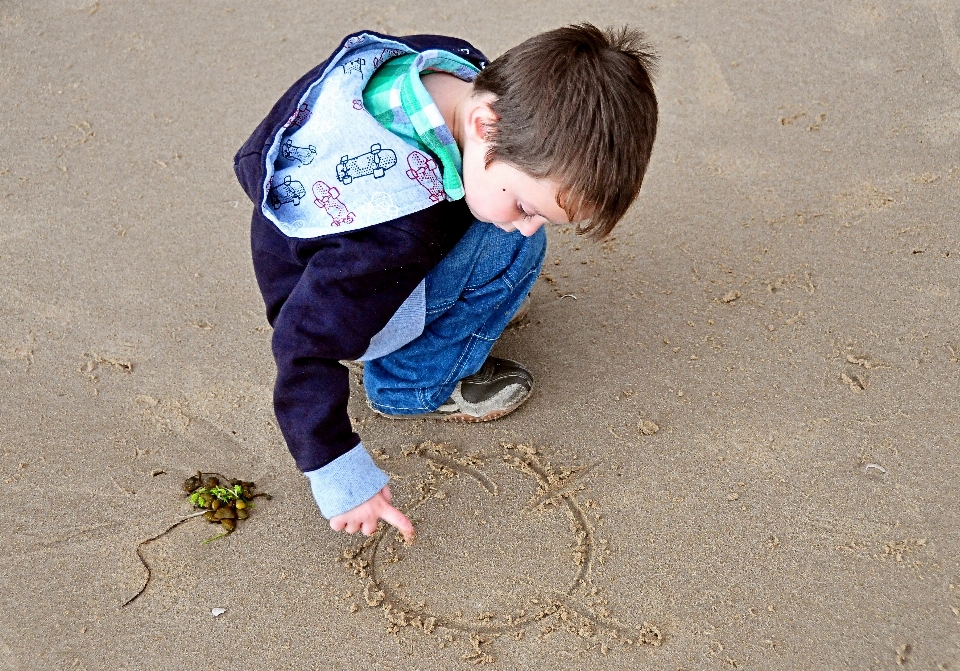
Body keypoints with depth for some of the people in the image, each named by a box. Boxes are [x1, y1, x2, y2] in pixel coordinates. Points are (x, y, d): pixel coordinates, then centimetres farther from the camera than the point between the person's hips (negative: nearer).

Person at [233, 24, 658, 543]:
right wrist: (341, 477, -30)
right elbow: (304, 345, -35)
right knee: (513, 251, -25)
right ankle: (412, 387, -8)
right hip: (322, 299, -8)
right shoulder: (397, 230, -42)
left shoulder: (454, 66, -20)